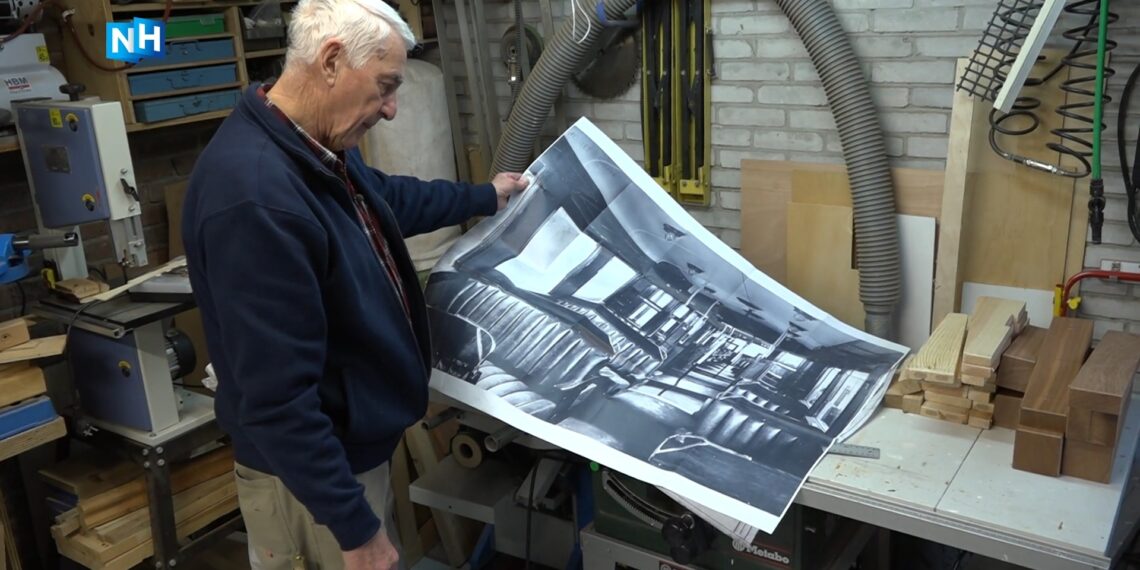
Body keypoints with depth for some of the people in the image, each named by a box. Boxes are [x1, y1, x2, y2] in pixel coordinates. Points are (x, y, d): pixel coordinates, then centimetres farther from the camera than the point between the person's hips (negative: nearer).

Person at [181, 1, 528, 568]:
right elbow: (277, 397, -32)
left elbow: (386, 198, 23)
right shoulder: (256, 194, -33)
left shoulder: (320, 148, 0)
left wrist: (483, 197, 33)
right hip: (312, 475, -9)